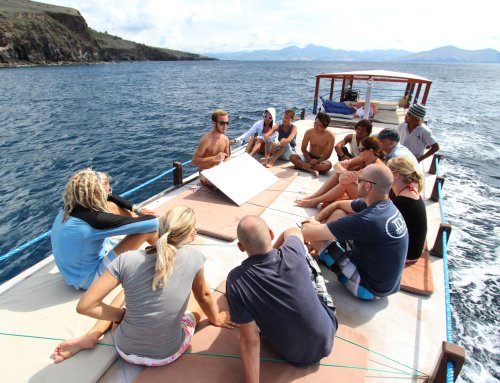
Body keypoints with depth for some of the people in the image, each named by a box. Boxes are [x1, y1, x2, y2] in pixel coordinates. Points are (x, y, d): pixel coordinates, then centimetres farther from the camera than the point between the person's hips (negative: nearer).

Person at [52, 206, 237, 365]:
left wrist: (122, 315, -1)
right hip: (168, 354, -1)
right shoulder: (192, 257, -19)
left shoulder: (127, 260, -20)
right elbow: (204, 296, -1)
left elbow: (84, 306, -16)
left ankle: (92, 337, 15)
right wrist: (215, 318, 18)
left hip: (127, 351, 2)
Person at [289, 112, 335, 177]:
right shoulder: (309, 132, -11)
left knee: (328, 165, -38)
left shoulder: (330, 136, -17)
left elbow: (328, 154, -16)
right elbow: (303, 148, -4)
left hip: (321, 159, -3)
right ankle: (312, 171, -35)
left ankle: (305, 166, -28)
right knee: (292, 157, -23)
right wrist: (310, 160, -17)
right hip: (309, 156, 3)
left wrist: (317, 161, -28)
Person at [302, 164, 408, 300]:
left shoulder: (367, 220, -35)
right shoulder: (387, 205, -9)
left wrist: (312, 223, -5)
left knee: (307, 229, -14)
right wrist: (316, 222, -1)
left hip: (369, 288, -8)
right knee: (338, 213, 7)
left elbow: (307, 232, -29)